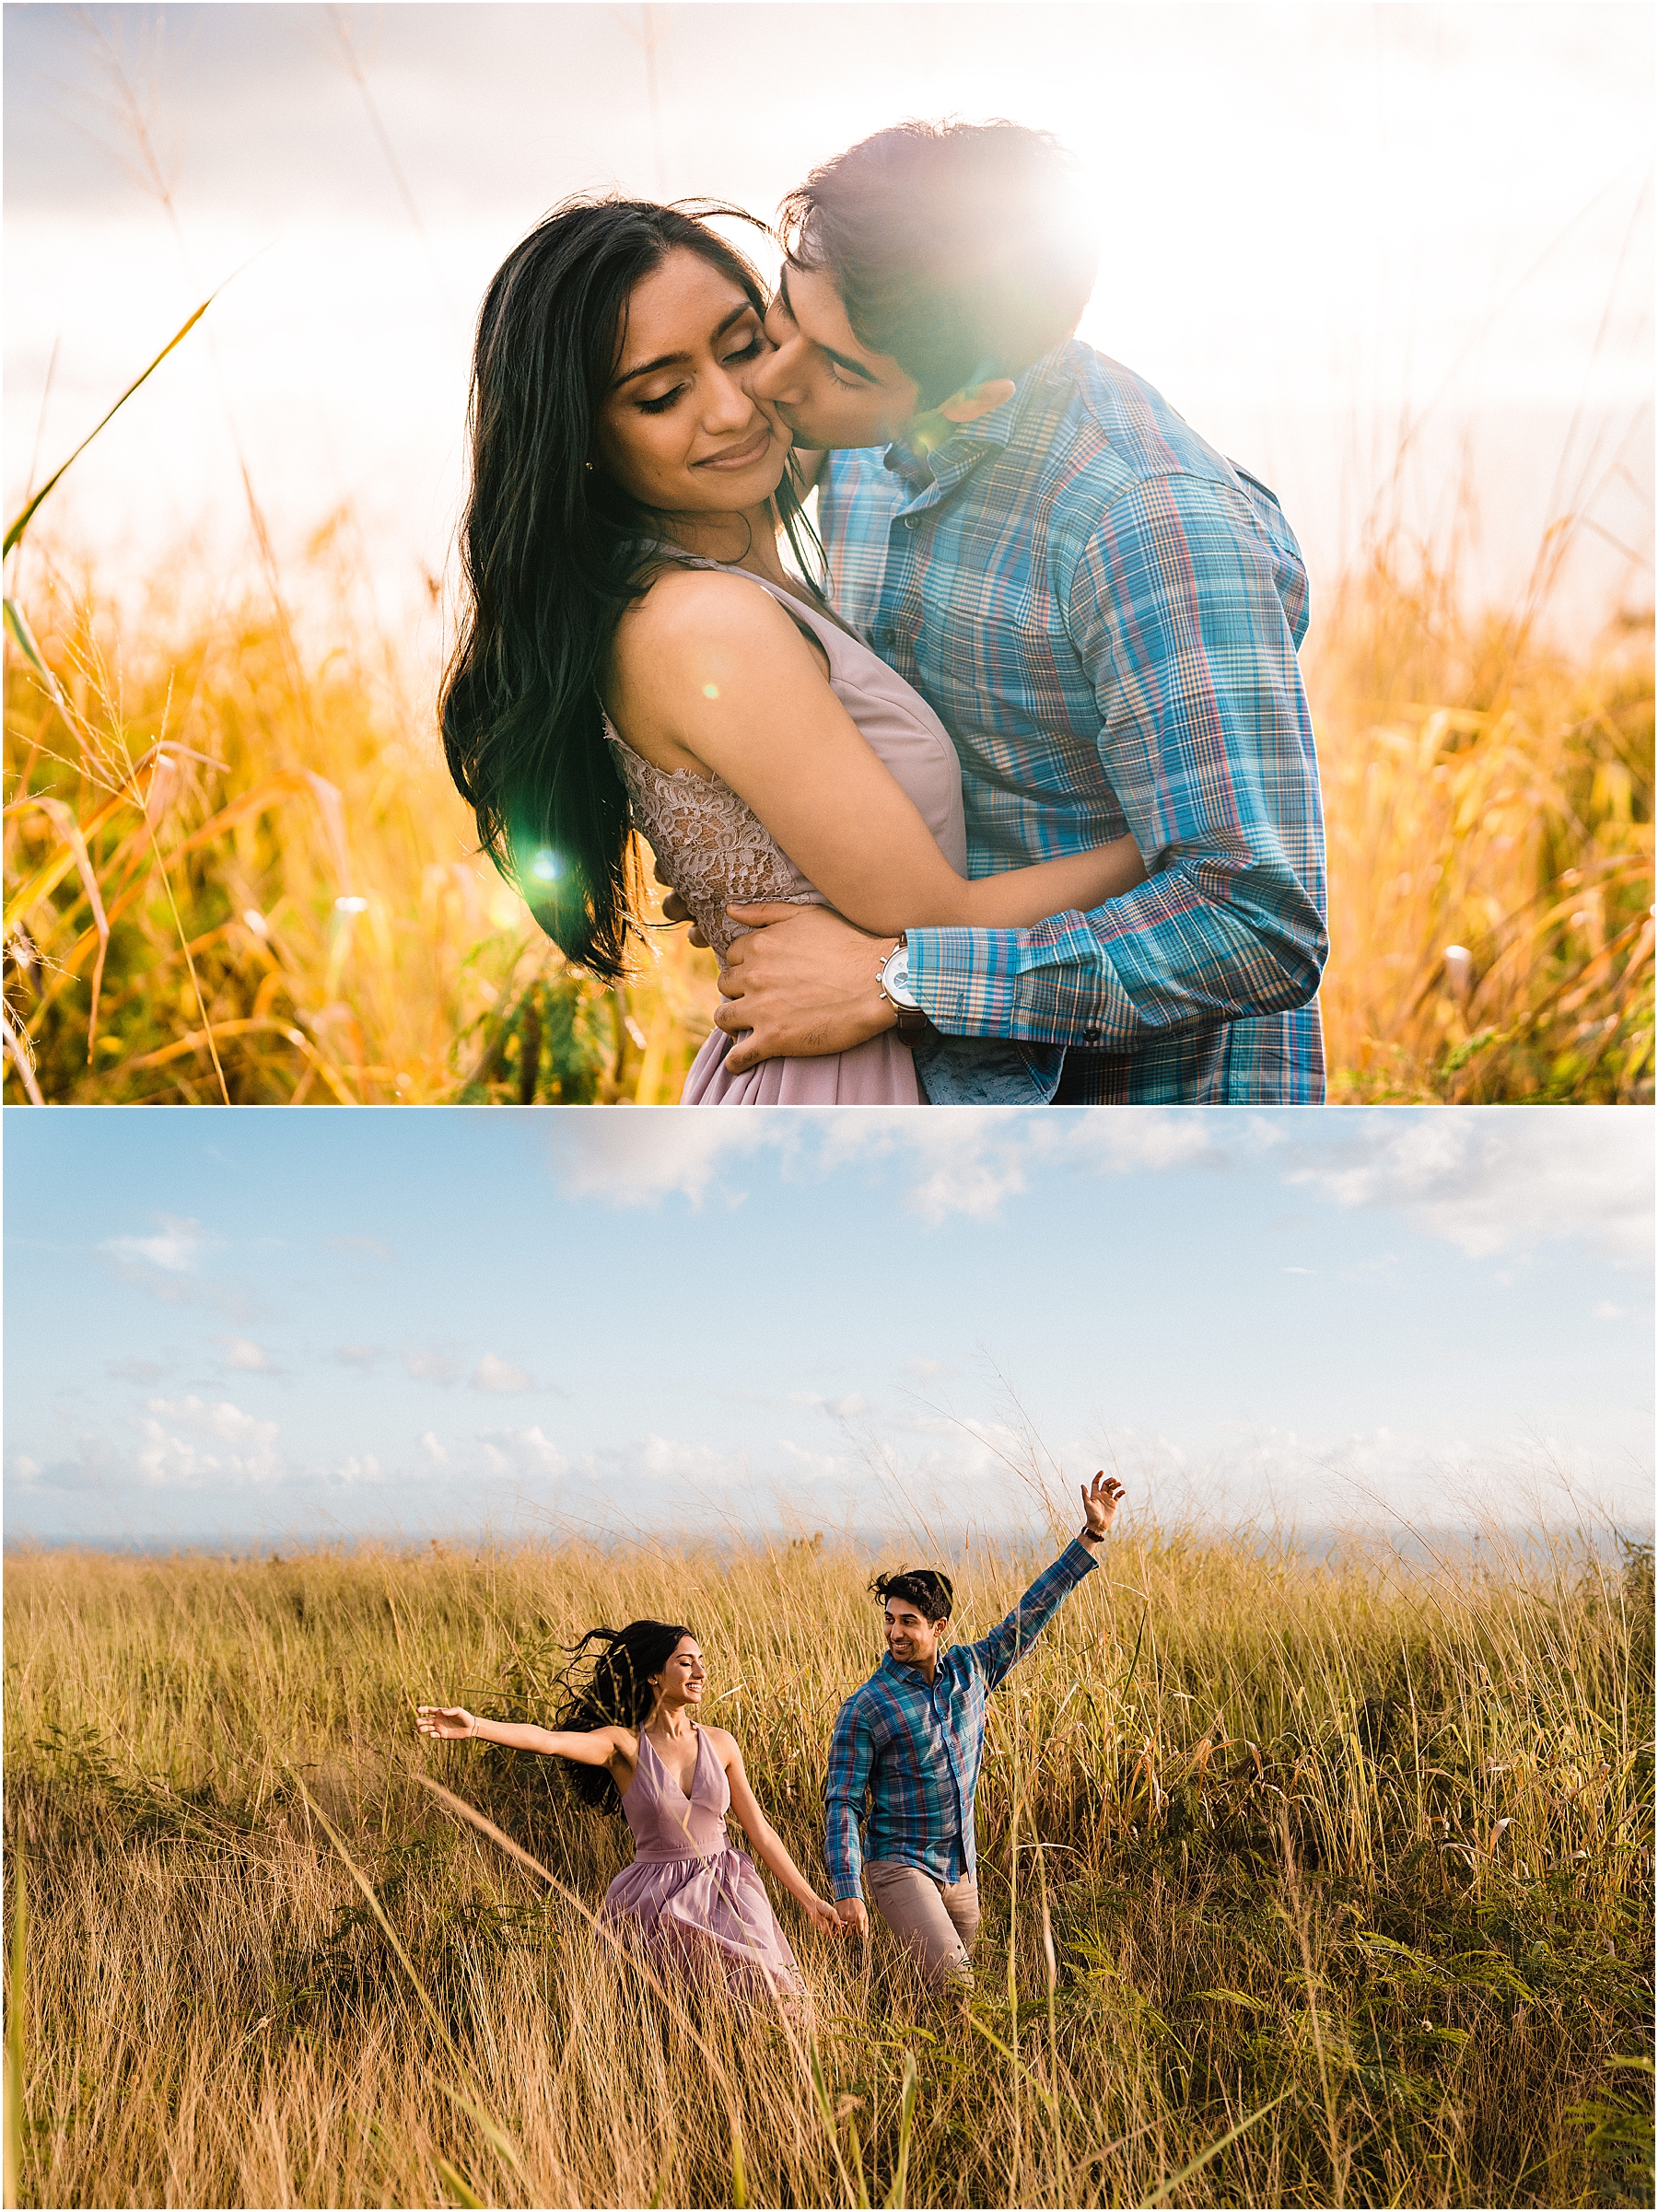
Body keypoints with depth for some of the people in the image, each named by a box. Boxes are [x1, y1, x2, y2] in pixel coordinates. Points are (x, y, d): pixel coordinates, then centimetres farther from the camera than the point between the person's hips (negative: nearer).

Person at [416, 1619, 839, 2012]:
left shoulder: (719, 1743, 5)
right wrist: (474, 1726, -40)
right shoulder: (624, 1744, -6)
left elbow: (760, 1831, 10)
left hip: (724, 1894, 3)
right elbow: (549, 1741, -24)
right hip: (657, 1901, -2)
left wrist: (808, 1898, 8)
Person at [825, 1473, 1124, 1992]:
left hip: (961, 1869, 5)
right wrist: (846, 1890, -20)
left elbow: (1032, 1612, 5)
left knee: (955, 1978, 12)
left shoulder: (971, 1670, 3)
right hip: (899, 1866, -5)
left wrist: (1091, 1536, 1)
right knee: (953, 1982, -22)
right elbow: (842, 1803, -11)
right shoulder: (864, 1708, -11)